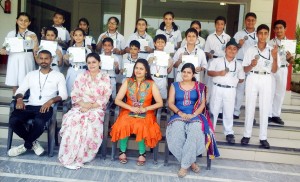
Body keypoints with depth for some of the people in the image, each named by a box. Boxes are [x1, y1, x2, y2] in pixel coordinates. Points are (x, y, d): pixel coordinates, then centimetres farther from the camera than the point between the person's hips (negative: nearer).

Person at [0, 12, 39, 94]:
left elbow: (36, 51, 0)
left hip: (26, 62, -1)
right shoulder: (11, 34, 9)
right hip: (14, 61, 2)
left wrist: (35, 40, -14)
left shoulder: (32, 35, 5)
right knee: (14, 84, 4)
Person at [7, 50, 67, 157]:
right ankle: (33, 143, -4)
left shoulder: (59, 75, 10)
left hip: (46, 107, -3)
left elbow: (63, 94, -2)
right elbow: (20, 90, 15)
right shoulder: (31, 74, 21)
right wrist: (19, 99, -9)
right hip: (30, 106, 4)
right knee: (13, 120, -27)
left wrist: (51, 101, -20)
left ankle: (26, 145, -6)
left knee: (39, 122, -36)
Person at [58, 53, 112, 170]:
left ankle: (79, 157, -23)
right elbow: (74, 95, 8)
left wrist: (91, 106, -13)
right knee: (72, 120, -30)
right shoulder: (81, 76, 14)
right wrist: (83, 104, -12)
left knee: (89, 123, -34)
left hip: (97, 108, -2)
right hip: (80, 106, 2)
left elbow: (105, 98, -1)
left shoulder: (105, 78, 7)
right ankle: (70, 157, -23)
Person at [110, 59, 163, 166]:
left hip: (145, 114, -1)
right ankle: (122, 151, -9)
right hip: (128, 112, 2)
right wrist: (131, 108, -15)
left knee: (141, 127, -33)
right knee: (123, 125, -30)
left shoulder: (151, 84, -1)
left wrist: (145, 109, -16)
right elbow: (117, 100, -1)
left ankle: (142, 153, -12)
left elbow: (160, 103, -3)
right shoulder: (128, 82, 3)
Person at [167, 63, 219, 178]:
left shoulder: (199, 86, 13)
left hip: (195, 116, 0)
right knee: (177, 133, -34)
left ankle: (184, 165, -24)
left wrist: (193, 114, -12)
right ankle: (191, 162, -17)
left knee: (194, 133, -34)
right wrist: (180, 113, -12)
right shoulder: (175, 86, 15)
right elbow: (170, 103, 6)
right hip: (178, 116, 1)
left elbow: (202, 104, 5)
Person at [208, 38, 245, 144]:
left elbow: (241, 78, 15)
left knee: (229, 112, 7)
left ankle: (229, 133, 18)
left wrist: (234, 81, 2)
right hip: (217, 88, -1)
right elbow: (209, 72, 0)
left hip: (230, 90, 2)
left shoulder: (238, 64, 9)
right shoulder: (217, 61, 3)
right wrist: (219, 73, -13)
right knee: (213, 110, 4)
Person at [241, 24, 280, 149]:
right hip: (252, 79, -1)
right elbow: (245, 70, 3)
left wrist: (275, 57, -14)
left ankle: (263, 137, 10)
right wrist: (252, 65, -18)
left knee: (265, 108, 3)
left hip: (266, 80, 1)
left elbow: (274, 70, 1)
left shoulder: (272, 50, 5)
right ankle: (247, 135, 12)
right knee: (249, 107, 2)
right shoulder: (250, 50, 3)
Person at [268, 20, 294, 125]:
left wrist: (290, 58, -14)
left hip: (283, 70, 3)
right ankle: (268, 115, 7)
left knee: (280, 92, 9)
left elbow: (292, 62, 8)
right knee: (270, 92, -2)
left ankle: (276, 115, 19)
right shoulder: (270, 43, -1)